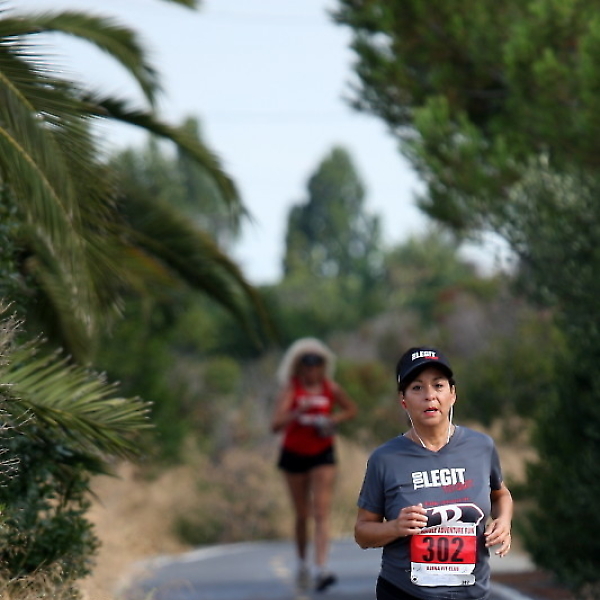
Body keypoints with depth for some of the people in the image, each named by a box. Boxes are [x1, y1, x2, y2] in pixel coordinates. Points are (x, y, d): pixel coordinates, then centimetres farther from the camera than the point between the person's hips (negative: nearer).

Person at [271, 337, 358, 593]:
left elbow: (351, 409, 14)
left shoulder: (331, 388, -4)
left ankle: (321, 569, -22)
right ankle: (302, 564, 31)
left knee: (321, 512, -13)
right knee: (301, 514, 11)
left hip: (323, 455, 0)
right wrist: (298, 412, -39)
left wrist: (333, 420, -6)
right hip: (294, 455, 0)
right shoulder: (290, 389, -12)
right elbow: (276, 425, -23)